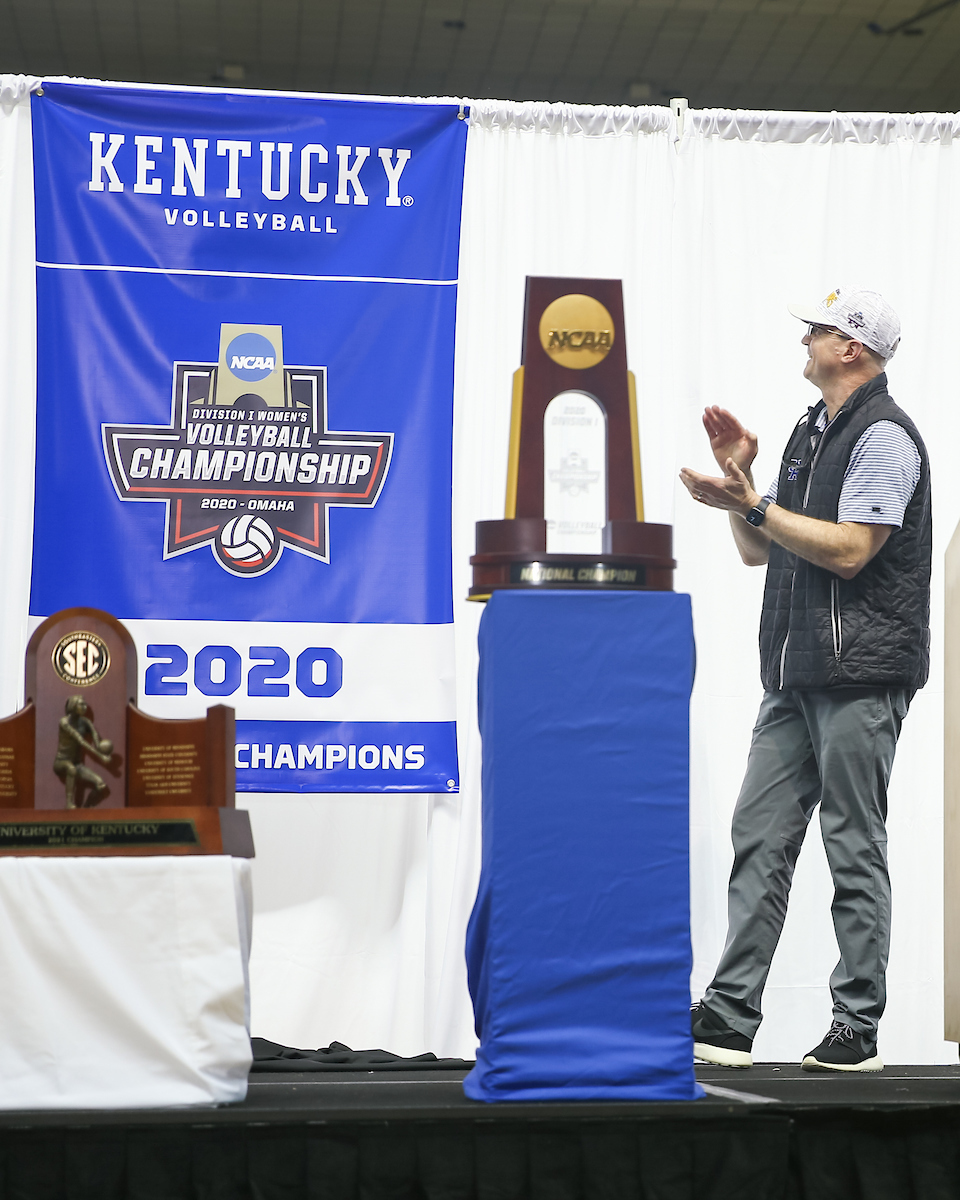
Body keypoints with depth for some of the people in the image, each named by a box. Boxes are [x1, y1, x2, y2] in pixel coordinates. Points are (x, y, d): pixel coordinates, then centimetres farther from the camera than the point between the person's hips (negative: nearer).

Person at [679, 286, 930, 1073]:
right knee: (762, 837, 4)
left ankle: (858, 1030, 4)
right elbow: (760, 552, 21)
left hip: (862, 674, -9)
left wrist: (752, 505, -18)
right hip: (798, 675, 9)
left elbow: (849, 550, -19)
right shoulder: (811, 433, 19)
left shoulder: (885, 437, -9)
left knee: (854, 847, -4)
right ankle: (728, 1021, 6)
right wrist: (740, 474, 8)